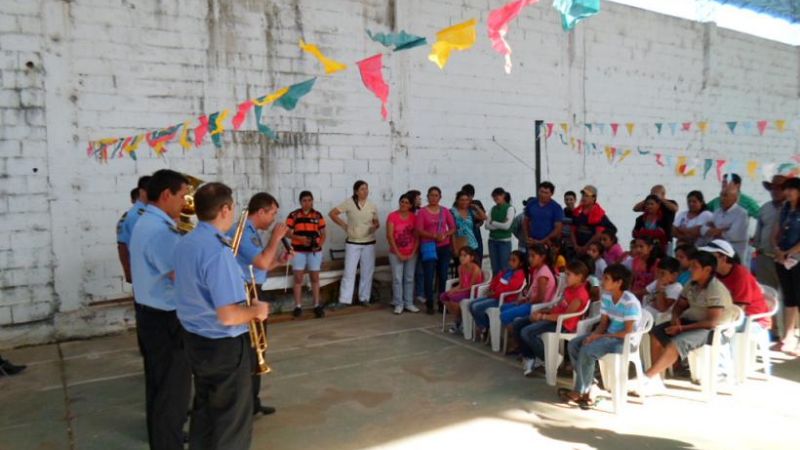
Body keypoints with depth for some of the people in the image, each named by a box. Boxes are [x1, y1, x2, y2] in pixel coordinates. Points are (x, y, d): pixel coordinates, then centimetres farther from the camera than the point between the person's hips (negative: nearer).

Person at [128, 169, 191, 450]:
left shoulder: (144, 223, 10)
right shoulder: (161, 231, -24)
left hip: (149, 313, 11)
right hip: (166, 318, -11)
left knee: (158, 385, 22)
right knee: (173, 390, 2)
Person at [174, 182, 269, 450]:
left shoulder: (185, 244, 2)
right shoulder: (218, 250, -26)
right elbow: (229, 316, -30)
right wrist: (256, 311, -12)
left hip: (195, 340, 9)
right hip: (224, 346, -9)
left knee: (204, 408, 24)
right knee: (233, 420, 7)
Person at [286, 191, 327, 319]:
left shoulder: (318, 215, 3)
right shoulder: (293, 215, -2)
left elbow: (323, 233, 7)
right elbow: (287, 233, -2)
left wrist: (320, 244, -11)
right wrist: (300, 238, -17)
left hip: (314, 251, 1)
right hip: (298, 251, -1)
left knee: (315, 278, 7)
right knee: (298, 279, 2)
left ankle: (317, 305, 13)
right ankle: (298, 306, 9)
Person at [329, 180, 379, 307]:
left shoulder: (372, 206, 3)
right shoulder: (349, 203, -7)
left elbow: (377, 223, 11)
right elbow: (332, 213, -5)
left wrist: (375, 227, -12)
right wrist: (344, 225, -8)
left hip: (369, 243, 3)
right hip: (352, 243, -3)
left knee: (367, 271, 7)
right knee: (349, 271, -1)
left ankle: (364, 298, 19)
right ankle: (344, 300, 4)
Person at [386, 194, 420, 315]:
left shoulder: (414, 217, 1)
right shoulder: (392, 216, -7)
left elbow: (417, 236, 1)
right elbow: (389, 236, -10)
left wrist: (413, 253, -7)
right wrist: (398, 254, -12)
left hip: (411, 254, 3)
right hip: (396, 253, -3)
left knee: (409, 279, 8)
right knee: (397, 279, 0)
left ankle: (409, 303, 17)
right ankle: (398, 304, 8)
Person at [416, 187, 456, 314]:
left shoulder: (445, 211, 8)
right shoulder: (422, 212, -1)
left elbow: (453, 228, 9)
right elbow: (419, 231, -7)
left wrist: (445, 235, -11)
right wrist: (434, 235, -18)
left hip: (444, 247, 3)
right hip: (429, 248, -2)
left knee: (443, 276, 2)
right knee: (429, 276, -3)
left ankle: (442, 303, 12)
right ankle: (429, 305, 7)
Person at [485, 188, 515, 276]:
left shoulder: (510, 208, -5)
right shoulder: (493, 209, 9)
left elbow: (507, 226, -14)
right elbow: (487, 225, 1)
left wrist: (493, 223, -4)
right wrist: (500, 225, -11)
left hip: (504, 241, -5)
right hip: (492, 241, 5)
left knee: (504, 268, -2)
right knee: (495, 269, 8)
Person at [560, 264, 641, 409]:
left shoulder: (630, 302, -21)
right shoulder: (606, 296, 3)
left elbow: (628, 332, -21)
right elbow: (604, 322, 8)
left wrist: (601, 336, -19)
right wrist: (594, 334, -12)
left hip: (625, 340, -9)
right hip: (609, 334, 9)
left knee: (587, 350, -27)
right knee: (573, 345, -7)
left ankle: (579, 392, -9)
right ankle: (588, 388, -8)